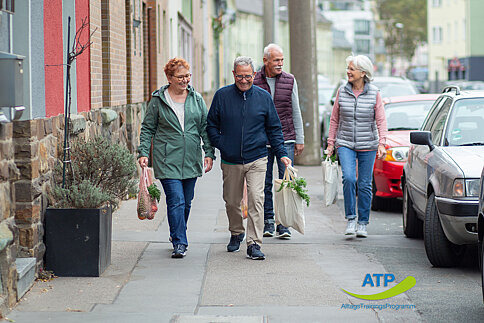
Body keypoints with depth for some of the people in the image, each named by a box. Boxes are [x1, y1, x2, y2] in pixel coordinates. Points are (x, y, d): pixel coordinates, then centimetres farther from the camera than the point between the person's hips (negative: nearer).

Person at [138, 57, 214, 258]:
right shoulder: (158, 100, 0)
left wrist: (209, 153, 3)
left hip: (191, 160, 4)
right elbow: (147, 128, 4)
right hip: (167, 160, -4)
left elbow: (205, 127, 10)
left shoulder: (196, 99, 8)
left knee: (186, 202, 11)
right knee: (176, 201, -12)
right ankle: (179, 243, -10)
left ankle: (177, 235, 31)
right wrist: (143, 152, -4)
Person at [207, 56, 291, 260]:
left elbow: (274, 129, 9)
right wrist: (221, 145, -3)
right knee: (231, 202, 11)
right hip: (230, 162, 1)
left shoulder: (264, 97, 3)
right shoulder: (222, 96, 1)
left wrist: (281, 154, 1)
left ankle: (254, 243, -11)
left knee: (256, 200, -12)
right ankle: (236, 234, 36)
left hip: (257, 160, -1)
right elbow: (211, 124, 9)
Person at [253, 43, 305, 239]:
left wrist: (299, 139, 6)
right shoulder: (254, 82, 1)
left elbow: (295, 111, 8)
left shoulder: (289, 81, 4)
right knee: (265, 183, 4)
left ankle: (283, 224, 1)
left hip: (286, 139, 0)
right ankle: (268, 221, 13)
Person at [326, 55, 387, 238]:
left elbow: (381, 121, 0)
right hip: (345, 144, 0)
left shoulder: (374, 93, -2)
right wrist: (331, 143, 8)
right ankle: (350, 218, -8)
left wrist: (382, 144, -10)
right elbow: (334, 119, 10)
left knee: (365, 185, 3)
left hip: (368, 146, 0)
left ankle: (363, 223, 14)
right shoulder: (342, 92, 3)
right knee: (348, 178, -20)